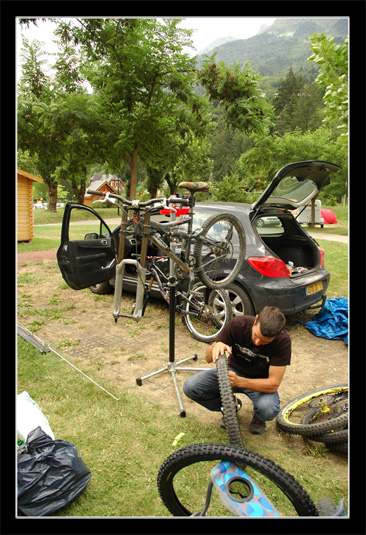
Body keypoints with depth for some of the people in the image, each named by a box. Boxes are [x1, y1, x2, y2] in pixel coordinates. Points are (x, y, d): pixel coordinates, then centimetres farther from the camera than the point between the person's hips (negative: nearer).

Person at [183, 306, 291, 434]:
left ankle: (258, 416, 5)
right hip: (234, 370, 2)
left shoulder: (283, 341, -26)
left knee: (268, 410, -35)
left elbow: (273, 384, -27)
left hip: (260, 381, -1)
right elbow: (208, 358, -15)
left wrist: (239, 381, -43)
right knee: (190, 387, -21)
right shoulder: (238, 324, -24)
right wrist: (216, 347, -40)